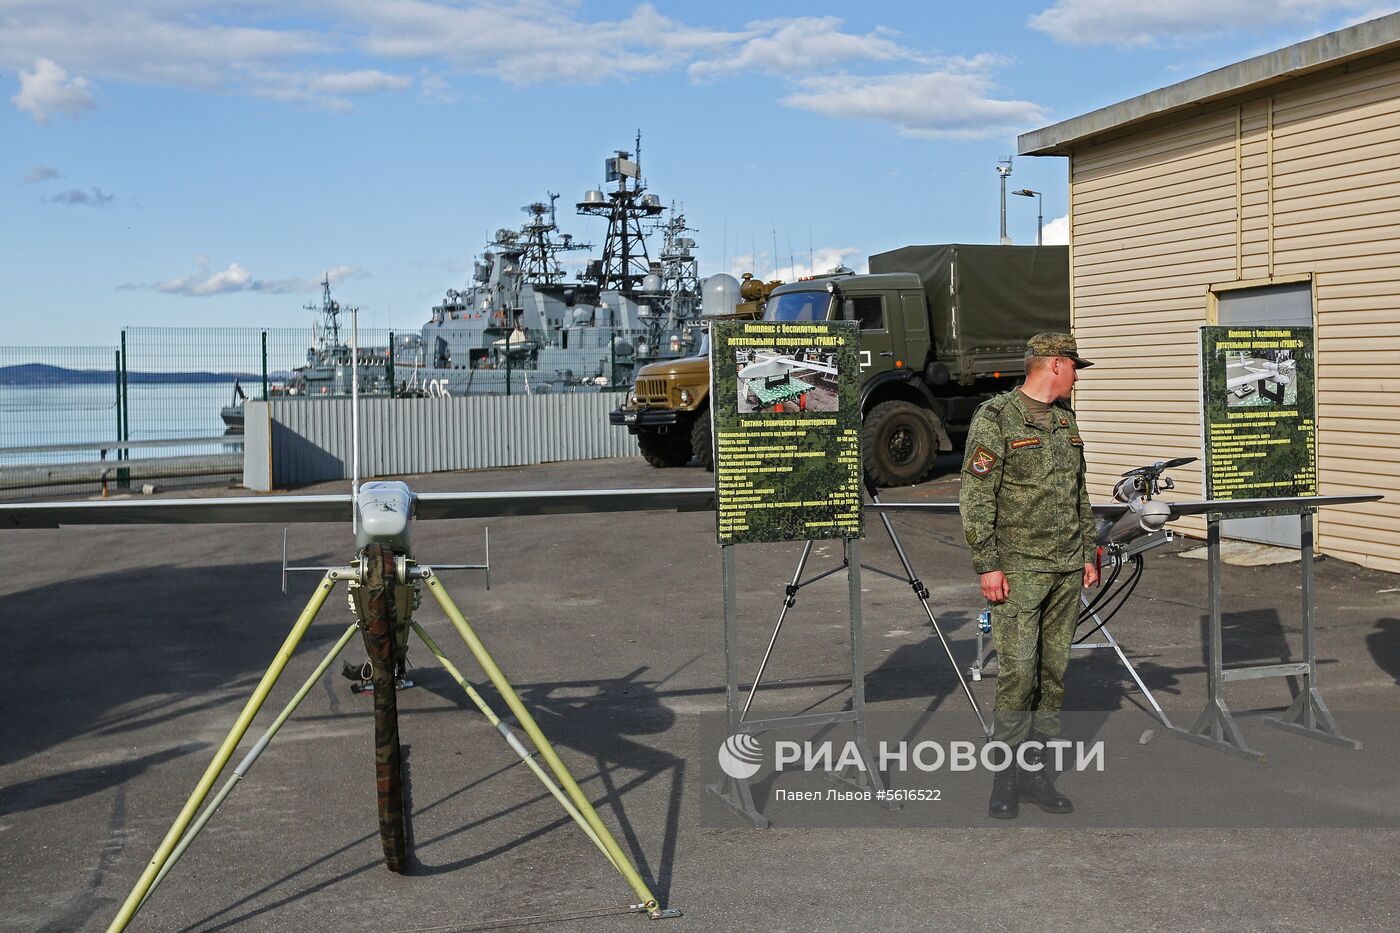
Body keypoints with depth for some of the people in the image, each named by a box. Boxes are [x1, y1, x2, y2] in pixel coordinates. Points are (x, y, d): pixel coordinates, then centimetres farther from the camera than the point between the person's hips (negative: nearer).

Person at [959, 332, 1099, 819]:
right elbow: (975, 496, -12)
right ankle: (1006, 776, 3)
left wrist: (1088, 553, 19)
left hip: (1067, 568, 7)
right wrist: (987, 564, -15)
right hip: (1019, 568, -7)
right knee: (1018, 671, -9)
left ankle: (1036, 769, 15)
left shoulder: (1064, 417, 16)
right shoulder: (996, 417, -7)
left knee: (1053, 671, 7)